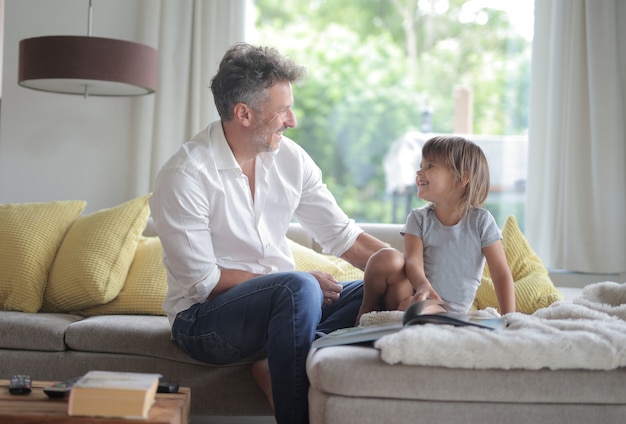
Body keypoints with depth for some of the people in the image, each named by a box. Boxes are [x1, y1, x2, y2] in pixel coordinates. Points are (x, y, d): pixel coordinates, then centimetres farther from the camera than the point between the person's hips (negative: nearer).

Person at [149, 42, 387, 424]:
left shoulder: (290, 157, 2)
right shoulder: (185, 175, -16)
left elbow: (344, 237, 5)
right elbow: (202, 281, -17)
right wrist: (299, 281, -18)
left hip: (279, 304, 7)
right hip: (202, 319, -6)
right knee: (298, 288, -34)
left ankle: (275, 365, -15)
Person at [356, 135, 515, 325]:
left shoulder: (481, 221, -4)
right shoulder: (419, 218, 2)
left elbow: (501, 274, -5)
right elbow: (413, 261, -14)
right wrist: (423, 285, -37)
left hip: (447, 311, -3)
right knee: (387, 258, -27)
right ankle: (368, 306, -3)